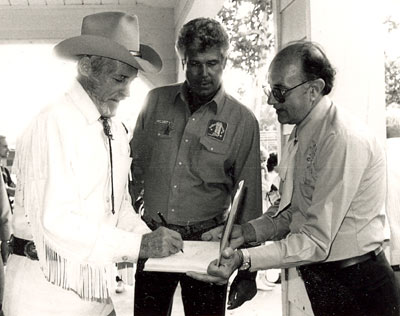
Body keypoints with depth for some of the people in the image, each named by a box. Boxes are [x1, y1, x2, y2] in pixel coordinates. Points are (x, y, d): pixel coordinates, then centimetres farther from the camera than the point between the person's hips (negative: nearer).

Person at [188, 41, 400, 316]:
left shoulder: (344, 139, -24)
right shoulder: (301, 133, 6)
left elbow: (316, 241, -25)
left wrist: (244, 259, -31)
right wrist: (247, 231, -4)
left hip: (357, 288, -8)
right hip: (321, 282, 8)